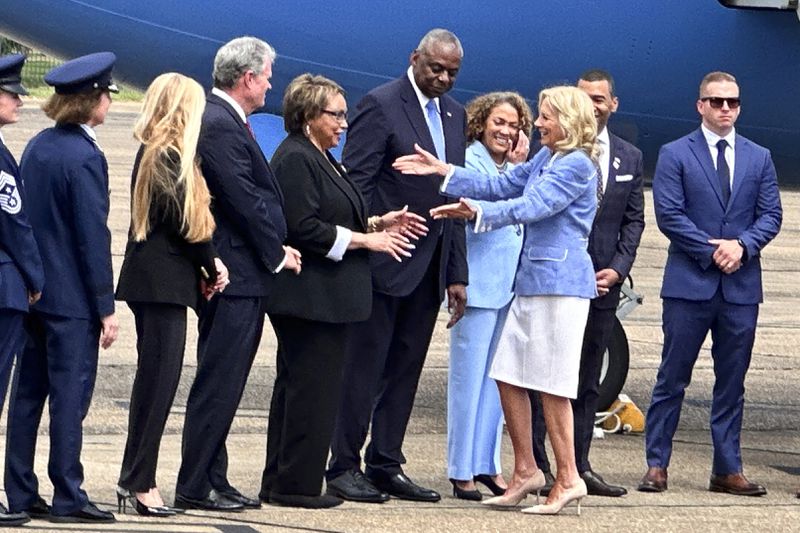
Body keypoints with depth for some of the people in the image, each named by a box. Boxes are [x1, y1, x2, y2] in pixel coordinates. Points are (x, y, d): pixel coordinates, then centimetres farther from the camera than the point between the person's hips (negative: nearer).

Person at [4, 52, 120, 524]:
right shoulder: (84, 156, -15)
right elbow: (93, 236, -16)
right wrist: (106, 308, -13)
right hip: (73, 298, -8)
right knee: (70, 395, -4)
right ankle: (68, 497, -1)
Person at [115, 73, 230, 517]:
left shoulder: (153, 154, 13)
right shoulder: (170, 159, -15)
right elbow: (187, 223, -15)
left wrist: (205, 266, 1)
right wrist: (212, 266, -1)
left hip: (151, 277, 10)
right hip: (163, 280, -10)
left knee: (154, 379, 13)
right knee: (159, 379, -5)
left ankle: (135, 480, 17)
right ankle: (139, 481, -3)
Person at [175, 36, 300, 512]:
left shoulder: (222, 121, 15)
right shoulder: (221, 126, -17)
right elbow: (244, 201, -19)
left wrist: (276, 247, 9)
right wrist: (277, 254, -9)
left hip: (238, 275, 11)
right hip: (237, 276, -11)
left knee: (222, 384, 14)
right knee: (218, 385, -7)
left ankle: (212, 481, 19)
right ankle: (195, 487, -4)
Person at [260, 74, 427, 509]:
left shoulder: (320, 159, 19)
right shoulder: (295, 159, -14)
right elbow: (304, 228, -21)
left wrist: (379, 223, 11)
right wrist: (366, 239, -16)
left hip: (325, 297, 11)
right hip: (309, 297, -11)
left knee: (296, 386, 12)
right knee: (312, 388, -8)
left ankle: (281, 483, 16)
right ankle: (296, 484, -4)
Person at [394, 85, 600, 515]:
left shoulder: (576, 165, -12)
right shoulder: (545, 158, 17)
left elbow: (532, 205, -20)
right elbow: (503, 186, 16)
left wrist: (477, 211, -27)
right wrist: (443, 171, 10)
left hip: (560, 282, -10)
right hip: (531, 280, 10)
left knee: (550, 383, -6)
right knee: (508, 375, 10)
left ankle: (568, 480, 1)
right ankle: (525, 471, 17)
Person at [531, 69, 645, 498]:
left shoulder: (629, 157, 12)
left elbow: (634, 220, 12)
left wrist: (617, 269, -2)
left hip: (603, 283, 4)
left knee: (588, 380, 8)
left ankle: (579, 466, 12)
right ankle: (536, 464, 0)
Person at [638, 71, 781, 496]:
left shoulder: (759, 158, 12)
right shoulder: (675, 155, 2)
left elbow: (771, 215, 7)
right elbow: (669, 214, -6)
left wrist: (742, 245, -10)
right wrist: (711, 250, -12)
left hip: (741, 286, 3)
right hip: (689, 285, -3)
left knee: (732, 381, 6)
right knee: (672, 379, 0)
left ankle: (727, 469, 11)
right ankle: (656, 465, 5)